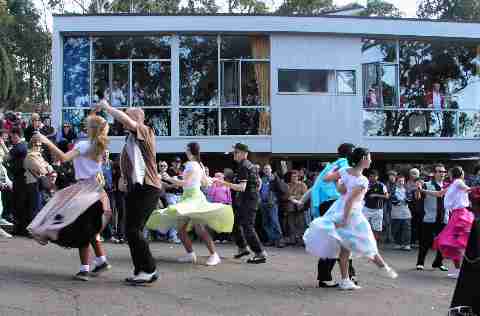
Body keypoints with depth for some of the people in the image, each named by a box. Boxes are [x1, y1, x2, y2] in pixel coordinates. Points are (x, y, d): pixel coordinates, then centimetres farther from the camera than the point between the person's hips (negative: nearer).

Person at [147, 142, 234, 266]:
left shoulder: (192, 165, -11)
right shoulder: (199, 164, 15)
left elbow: (185, 183, -20)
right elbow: (206, 182, 21)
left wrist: (169, 178, -14)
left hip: (194, 197, -10)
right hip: (187, 198, 10)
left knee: (199, 228, -19)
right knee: (180, 228, 5)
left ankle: (214, 255, -20)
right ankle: (190, 254, 8)